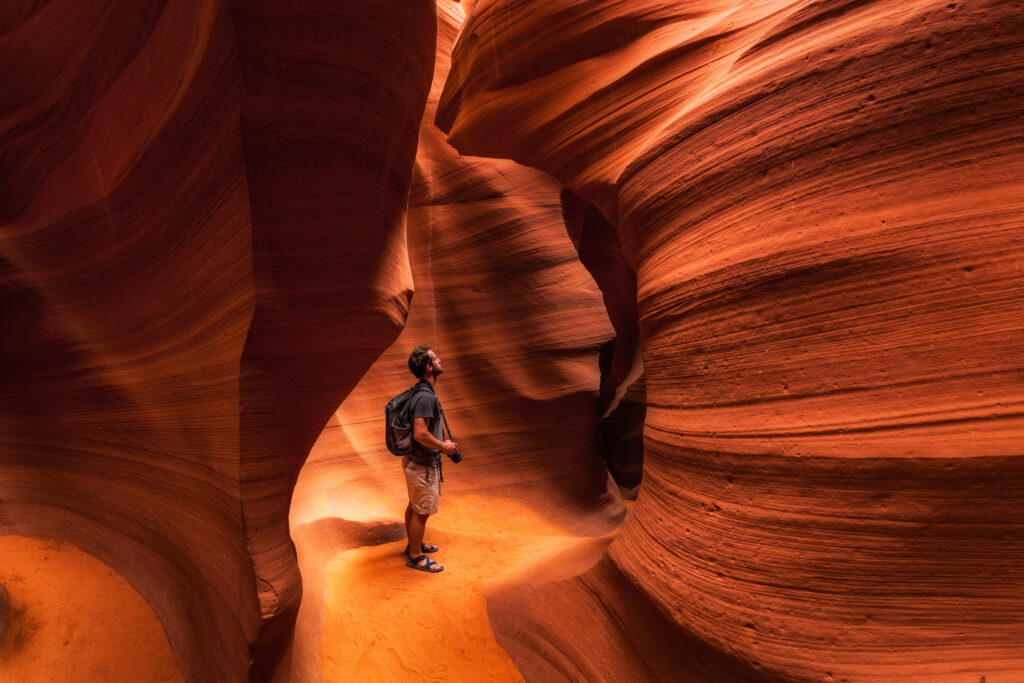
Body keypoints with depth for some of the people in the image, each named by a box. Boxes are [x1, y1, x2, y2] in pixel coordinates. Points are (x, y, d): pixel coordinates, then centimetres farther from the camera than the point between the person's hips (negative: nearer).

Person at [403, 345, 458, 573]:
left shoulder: (421, 392, 6)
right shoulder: (425, 397, -27)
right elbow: (420, 434, -31)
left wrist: (442, 443, 16)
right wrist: (444, 446, -17)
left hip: (413, 460, 10)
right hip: (423, 466, -10)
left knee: (414, 506, 23)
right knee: (422, 512, 4)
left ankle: (414, 544, 40)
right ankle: (416, 556, 18)